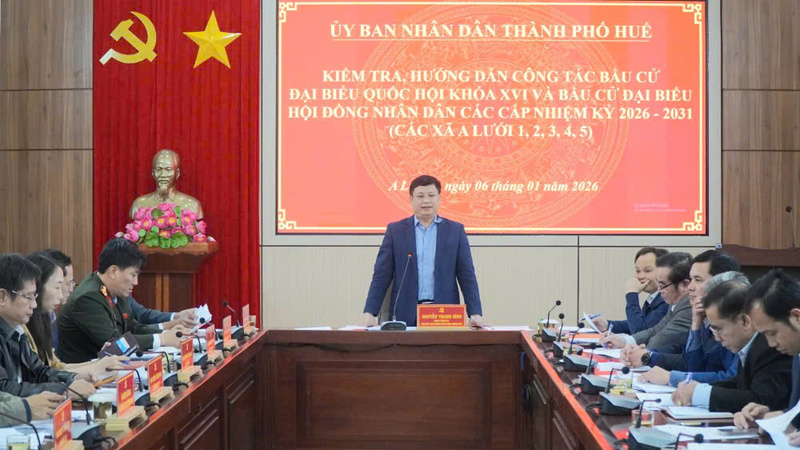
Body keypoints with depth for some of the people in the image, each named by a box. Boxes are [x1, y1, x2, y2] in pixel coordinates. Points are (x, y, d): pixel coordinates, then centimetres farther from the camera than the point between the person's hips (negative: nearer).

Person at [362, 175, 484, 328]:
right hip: (406, 315, 0)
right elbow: (381, 276, 5)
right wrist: (369, 313, -4)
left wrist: (475, 314, -4)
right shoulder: (395, 230, 7)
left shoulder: (455, 230, 8)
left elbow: (467, 276, 6)